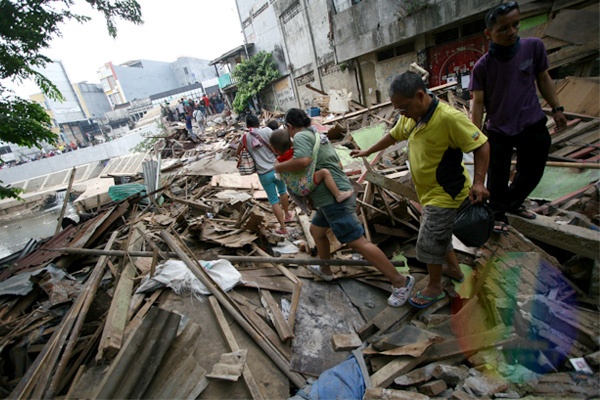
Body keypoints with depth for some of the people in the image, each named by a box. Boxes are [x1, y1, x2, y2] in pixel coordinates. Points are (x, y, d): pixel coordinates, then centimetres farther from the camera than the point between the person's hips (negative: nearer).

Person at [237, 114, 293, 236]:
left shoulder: (245, 137, 3)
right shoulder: (267, 130, -5)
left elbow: (238, 152, 18)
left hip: (263, 174, 0)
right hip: (276, 169, 0)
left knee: (273, 200, 10)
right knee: (282, 191, 27)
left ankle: (283, 228, 13)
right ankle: (287, 215, 45)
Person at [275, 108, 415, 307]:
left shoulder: (300, 136, -8)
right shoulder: (317, 135, 19)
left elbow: (303, 161, -29)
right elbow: (338, 165, 22)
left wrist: (279, 167, -12)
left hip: (334, 198, -11)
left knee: (358, 242, -7)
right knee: (316, 230, 24)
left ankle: (400, 281, 2)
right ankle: (325, 270, 42)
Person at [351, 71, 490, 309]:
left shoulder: (448, 117, -26)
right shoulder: (410, 117, -2)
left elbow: (481, 145, -20)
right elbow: (393, 136, 15)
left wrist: (478, 182, -27)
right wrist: (367, 152, 22)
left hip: (445, 195, -8)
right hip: (428, 192, 8)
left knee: (428, 243, 3)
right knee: (440, 235, 24)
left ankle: (434, 288, 26)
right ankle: (454, 269, 48)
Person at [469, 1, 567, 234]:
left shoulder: (534, 47, -4)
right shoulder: (482, 66, -11)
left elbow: (543, 78, 7)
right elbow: (478, 102, -12)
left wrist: (557, 108, 7)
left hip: (533, 126, 3)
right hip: (498, 131, -3)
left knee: (532, 173, 15)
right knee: (498, 178, 4)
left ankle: (514, 204, 41)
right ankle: (499, 214, 27)